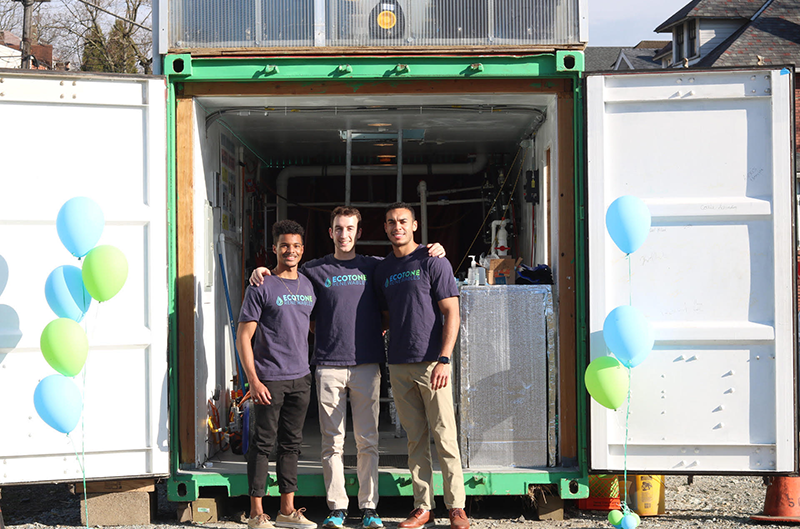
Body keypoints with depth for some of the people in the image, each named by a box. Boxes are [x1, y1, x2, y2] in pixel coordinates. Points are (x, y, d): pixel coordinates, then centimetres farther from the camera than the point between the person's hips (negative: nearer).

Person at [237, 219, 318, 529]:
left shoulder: (308, 286, 13)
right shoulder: (261, 288, -5)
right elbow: (243, 337, -7)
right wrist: (253, 381, -14)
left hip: (301, 378, 6)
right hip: (270, 379, -5)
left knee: (291, 443, 11)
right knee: (263, 443, -3)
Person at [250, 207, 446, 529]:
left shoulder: (375, 267, 11)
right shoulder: (315, 270, 10)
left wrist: (435, 252, 4)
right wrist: (263, 271, 3)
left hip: (366, 365, 0)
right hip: (328, 366, 0)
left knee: (367, 441, 1)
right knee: (332, 442, 2)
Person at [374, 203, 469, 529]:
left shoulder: (433, 263, -2)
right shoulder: (383, 269, 15)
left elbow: (452, 313, -6)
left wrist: (444, 359, -15)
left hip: (431, 363, -5)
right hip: (399, 366, 5)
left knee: (444, 438, -4)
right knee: (416, 440, 8)